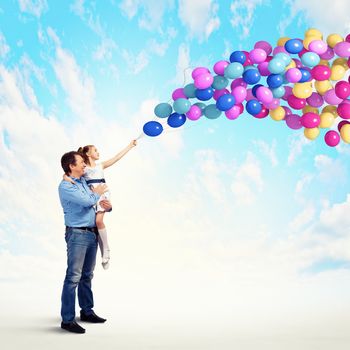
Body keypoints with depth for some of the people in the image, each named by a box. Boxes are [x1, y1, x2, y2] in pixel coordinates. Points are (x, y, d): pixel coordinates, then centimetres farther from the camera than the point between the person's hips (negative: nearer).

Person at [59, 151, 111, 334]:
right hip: (77, 234, -8)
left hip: (92, 233, 8)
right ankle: (67, 319, -2)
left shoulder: (84, 181, 14)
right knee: (73, 277, -7)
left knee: (87, 275, 15)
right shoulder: (65, 186, -12)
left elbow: (92, 200, 24)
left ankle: (87, 311, 27)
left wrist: (104, 203, 1)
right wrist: (97, 193, 0)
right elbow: (87, 201, -21)